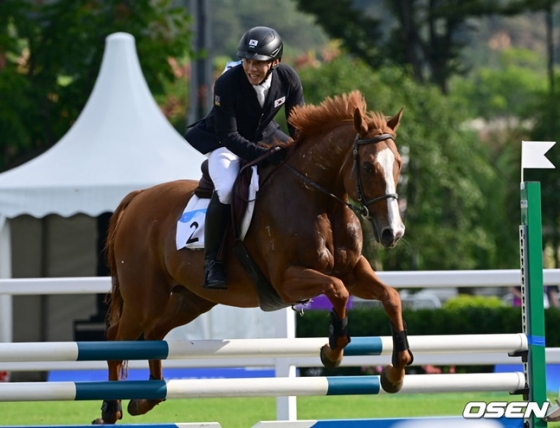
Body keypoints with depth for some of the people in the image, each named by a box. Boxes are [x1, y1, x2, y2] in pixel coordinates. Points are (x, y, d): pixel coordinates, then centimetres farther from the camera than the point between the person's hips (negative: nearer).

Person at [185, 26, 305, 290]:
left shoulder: (288, 79, -19)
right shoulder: (227, 84, -31)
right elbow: (229, 136, -28)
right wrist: (264, 155, -39)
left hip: (263, 138, 5)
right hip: (223, 141, -5)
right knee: (226, 190, -31)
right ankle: (212, 260, -17)